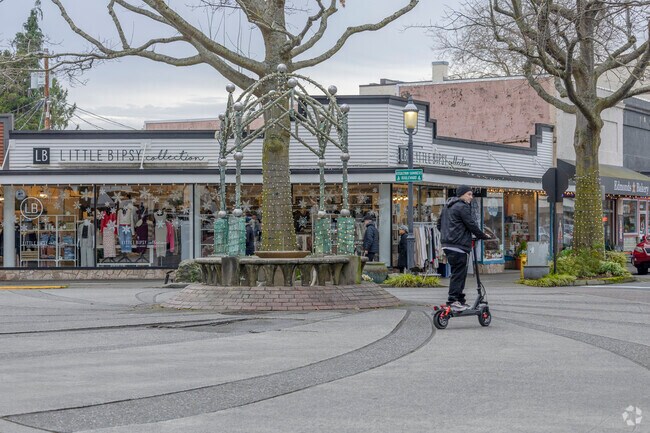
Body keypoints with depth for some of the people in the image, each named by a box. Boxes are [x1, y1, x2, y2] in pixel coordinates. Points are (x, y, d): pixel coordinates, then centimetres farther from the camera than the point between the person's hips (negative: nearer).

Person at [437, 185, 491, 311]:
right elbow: (471, 225, -11)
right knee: (458, 273, -9)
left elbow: (439, 224, 26)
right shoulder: (462, 207, -10)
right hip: (458, 245, -10)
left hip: (447, 244, 10)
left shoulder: (447, 206, 20)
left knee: (460, 273, 13)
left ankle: (460, 300, 15)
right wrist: (483, 236, 2)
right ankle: (453, 300, -12)